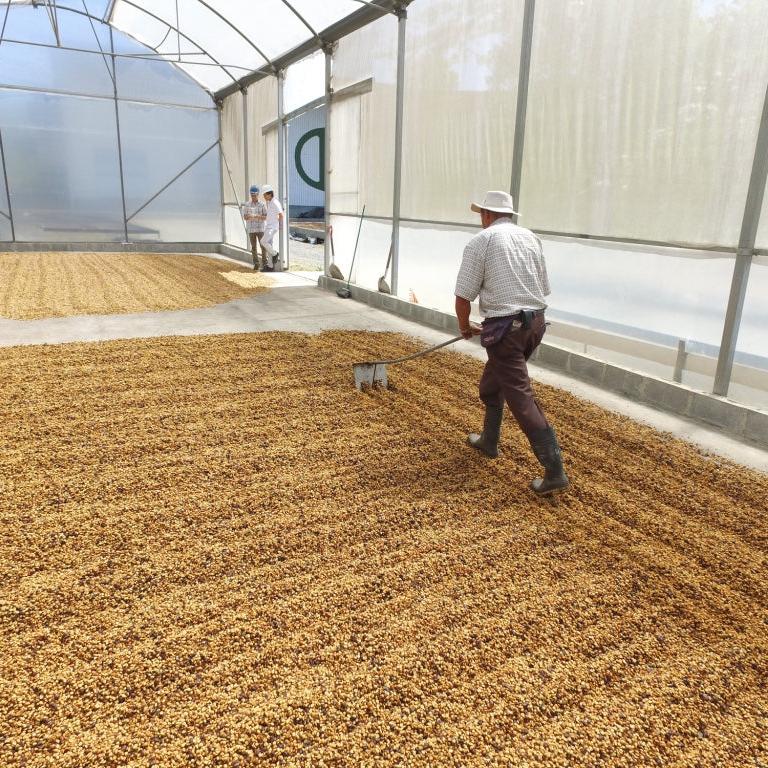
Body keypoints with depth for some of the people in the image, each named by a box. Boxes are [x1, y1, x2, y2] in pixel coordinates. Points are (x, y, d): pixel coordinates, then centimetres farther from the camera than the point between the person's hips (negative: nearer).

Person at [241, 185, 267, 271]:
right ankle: (256, 264, 12)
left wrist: (258, 216, -22)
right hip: (251, 229, 1)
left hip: (260, 229, -1)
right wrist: (249, 216, -22)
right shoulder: (247, 205, 3)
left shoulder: (262, 204, -1)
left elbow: (265, 217, -3)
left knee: (263, 246, -6)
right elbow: (245, 217, 1)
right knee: (254, 247, 5)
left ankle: (264, 263, 1)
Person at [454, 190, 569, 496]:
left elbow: (464, 295, -7)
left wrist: (465, 326, 11)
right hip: (536, 322, 7)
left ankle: (554, 471, -8)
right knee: (492, 384, 25)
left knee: (520, 396, -6)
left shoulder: (480, 241, -5)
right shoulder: (531, 238, 14)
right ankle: (488, 441, 39)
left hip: (505, 327, -7)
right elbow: (544, 288, 17)